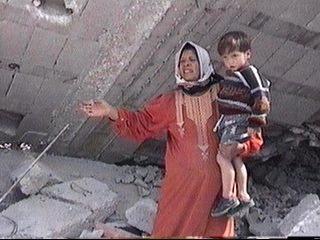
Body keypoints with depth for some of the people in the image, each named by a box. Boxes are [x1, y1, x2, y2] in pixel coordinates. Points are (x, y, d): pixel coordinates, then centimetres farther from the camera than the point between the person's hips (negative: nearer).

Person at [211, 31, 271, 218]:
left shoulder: (250, 73, -13)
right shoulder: (230, 75, 15)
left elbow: (262, 98, -18)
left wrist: (255, 123, -20)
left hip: (241, 123, -9)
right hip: (229, 123, 9)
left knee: (223, 156, -14)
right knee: (235, 159, 13)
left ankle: (228, 197, -5)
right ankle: (243, 196, 23)